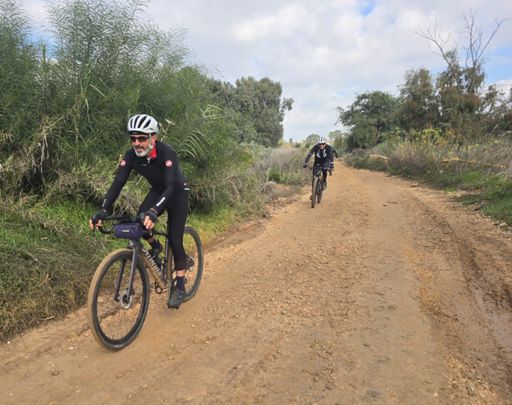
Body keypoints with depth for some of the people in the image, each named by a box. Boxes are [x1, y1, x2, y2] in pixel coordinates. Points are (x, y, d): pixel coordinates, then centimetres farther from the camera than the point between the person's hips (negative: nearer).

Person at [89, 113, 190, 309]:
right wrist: (103, 210, -38)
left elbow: (170, 186, -44)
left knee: (174, 240, -10)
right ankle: (155, 246, 11)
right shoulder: (131, 156, -20)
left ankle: (180, 287, 5)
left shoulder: (166, 153, -34)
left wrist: (154, 211, -58)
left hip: (177, 192, -4)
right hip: (157, 191, 5)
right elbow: (118, 182, -25)